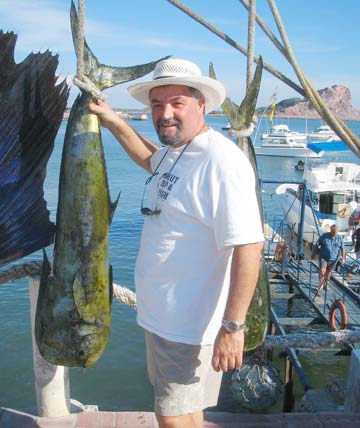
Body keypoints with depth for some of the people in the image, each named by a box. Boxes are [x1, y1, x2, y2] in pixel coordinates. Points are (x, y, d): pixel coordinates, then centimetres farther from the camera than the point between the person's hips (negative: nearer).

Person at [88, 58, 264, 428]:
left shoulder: (220, 161, -25)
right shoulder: (174, 150, 5)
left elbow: (248, 245, -29)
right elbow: (150, 159, 31)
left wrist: (233, 326, -28)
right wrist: (112, 122, 22)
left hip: (190, 323, -9)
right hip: (160, 313, 9)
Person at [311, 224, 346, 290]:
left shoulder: (339, 238, -2)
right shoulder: (324, 236, -9)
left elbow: (342, 248, 3)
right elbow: (317, 245, -2)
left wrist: (343, 258, -2)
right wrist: (314, 253, 1)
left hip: (333, 259, 2)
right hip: (323, 257, -2)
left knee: (328, 271, 13)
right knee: (322, 271, -12)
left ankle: (325, 284, 31)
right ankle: (320, 284, 3)